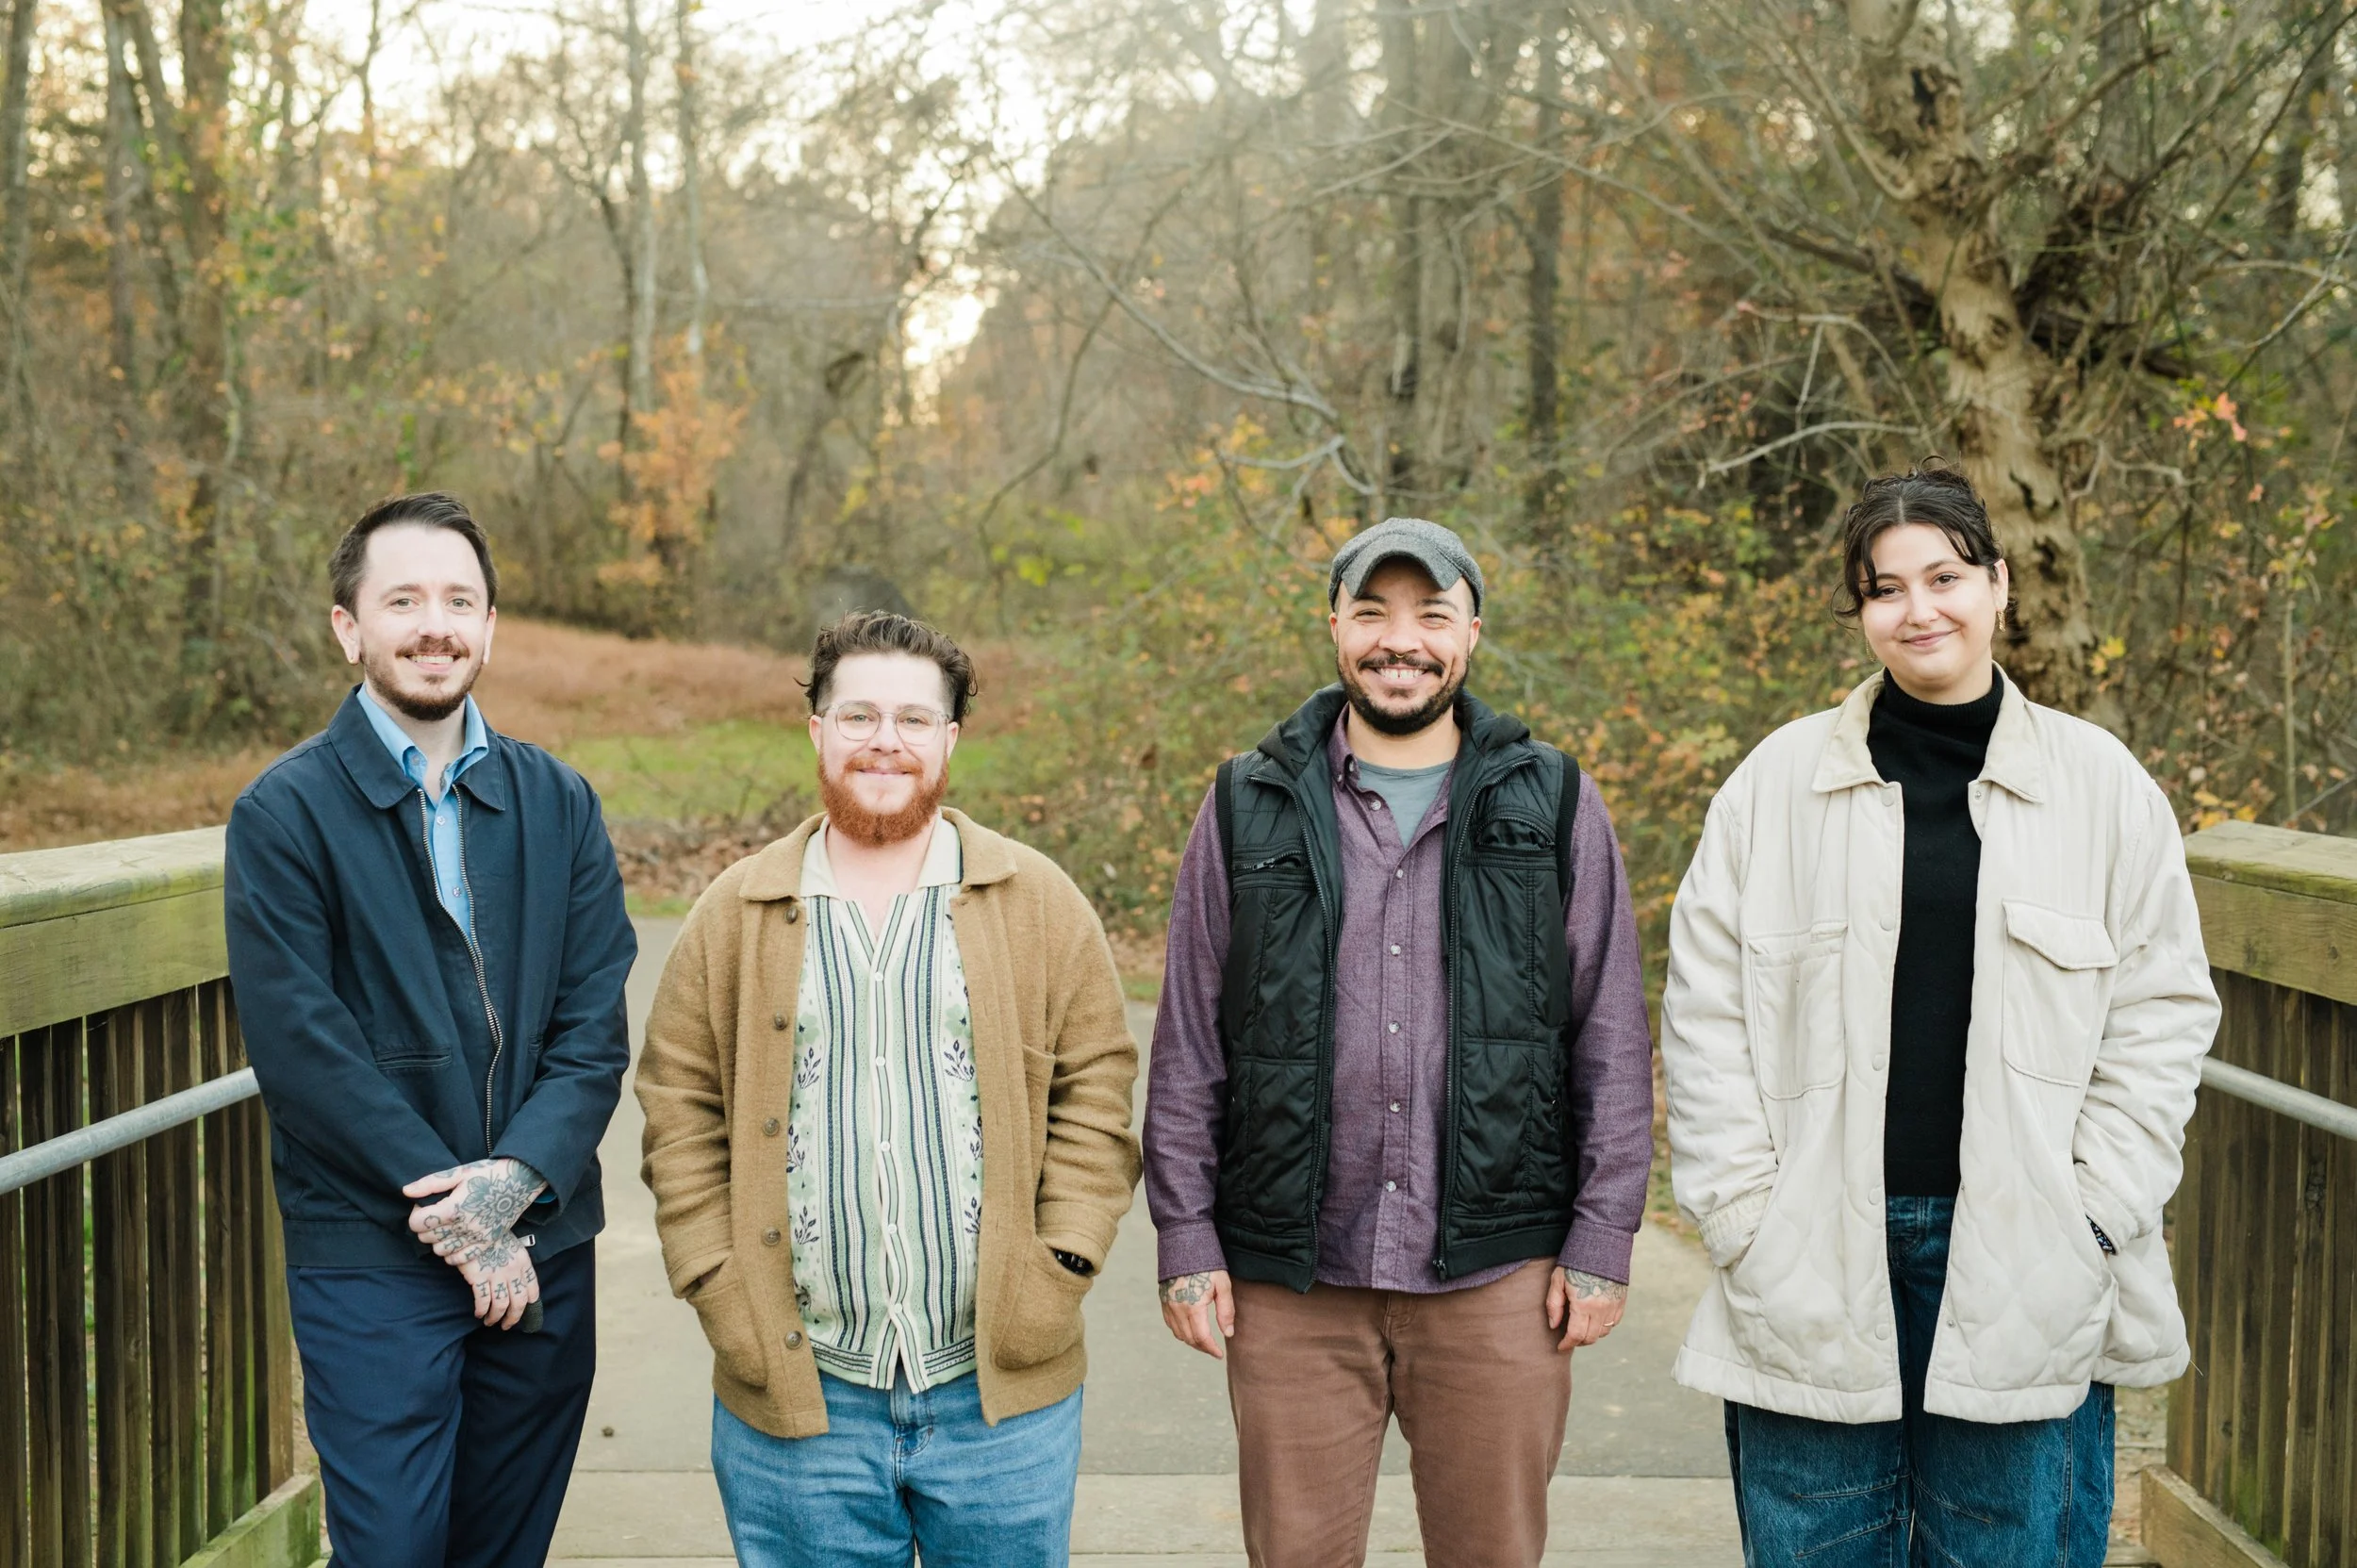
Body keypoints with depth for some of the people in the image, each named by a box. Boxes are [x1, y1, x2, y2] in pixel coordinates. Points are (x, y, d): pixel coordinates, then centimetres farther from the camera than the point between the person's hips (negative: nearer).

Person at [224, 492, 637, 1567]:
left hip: (543, 1251, 4)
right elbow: (301, 1046, -11)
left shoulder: (559, 804, 7)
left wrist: (516, 1178, -15)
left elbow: (595, 1030, 1)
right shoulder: (283, 812, -5)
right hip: (371, 1263, -4)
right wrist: (458, 1214, -13)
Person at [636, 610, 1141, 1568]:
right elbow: (681, 1115, 5)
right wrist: (721, 1292, -3)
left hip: (1001, 1390, 0)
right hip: (795, 1393, 0)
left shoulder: (1040, 904, 3)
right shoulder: (733, 916, 5)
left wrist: (1058, 1269, -6)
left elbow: (1097, 1093, 2)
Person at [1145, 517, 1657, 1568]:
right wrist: (1187, 1238, 1)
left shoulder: (1553, 804, 5)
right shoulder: (1250, 805, 6)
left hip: (1498, 1280, 0)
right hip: (1289, 1279, 1)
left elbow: (1611, 1044, 5)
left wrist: (1602, 1241, 0)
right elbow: (1190, 1044, 6)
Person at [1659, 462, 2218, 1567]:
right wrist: (1743, 1215, -4)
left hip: (2020, 1265, 0)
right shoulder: (1781, 779, 3)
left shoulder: (2101, 784, 4)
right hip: (1816, 1258, 0)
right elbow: (1705, 1009, 2)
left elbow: (2163, 1010, 5)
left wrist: (2091, 1216, -3)